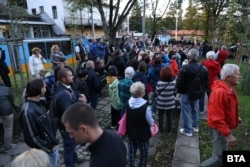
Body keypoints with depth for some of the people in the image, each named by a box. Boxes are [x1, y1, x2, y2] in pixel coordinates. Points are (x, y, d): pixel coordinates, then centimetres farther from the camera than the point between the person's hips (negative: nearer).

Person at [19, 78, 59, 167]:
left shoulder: (38, 104, 0)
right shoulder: (28, 111, -29)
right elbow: (31, 138, -24)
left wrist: (54, 141, 5)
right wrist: (49, 148, -14)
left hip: (52, 145, 8)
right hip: (46, 152, -8)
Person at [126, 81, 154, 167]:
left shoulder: (127, 103, -15)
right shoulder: (146, 108, -31)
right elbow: (150, 123, -16)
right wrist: (152, 123, 6)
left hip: (130, 132, 5)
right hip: (143, 134, -4)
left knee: (131, 151, 24)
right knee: (143, 153, 20)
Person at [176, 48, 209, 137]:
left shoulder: (185, 68, -21)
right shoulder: (203, 68, -2)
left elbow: (179, 82, -18)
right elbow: (206, 82, 6)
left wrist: (179, 91, 1)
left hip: (186, 93, -6)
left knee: (186, 111, 5)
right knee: (195, 110, 23)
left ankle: (187, 130, 14)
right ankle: (195, 126, 38)